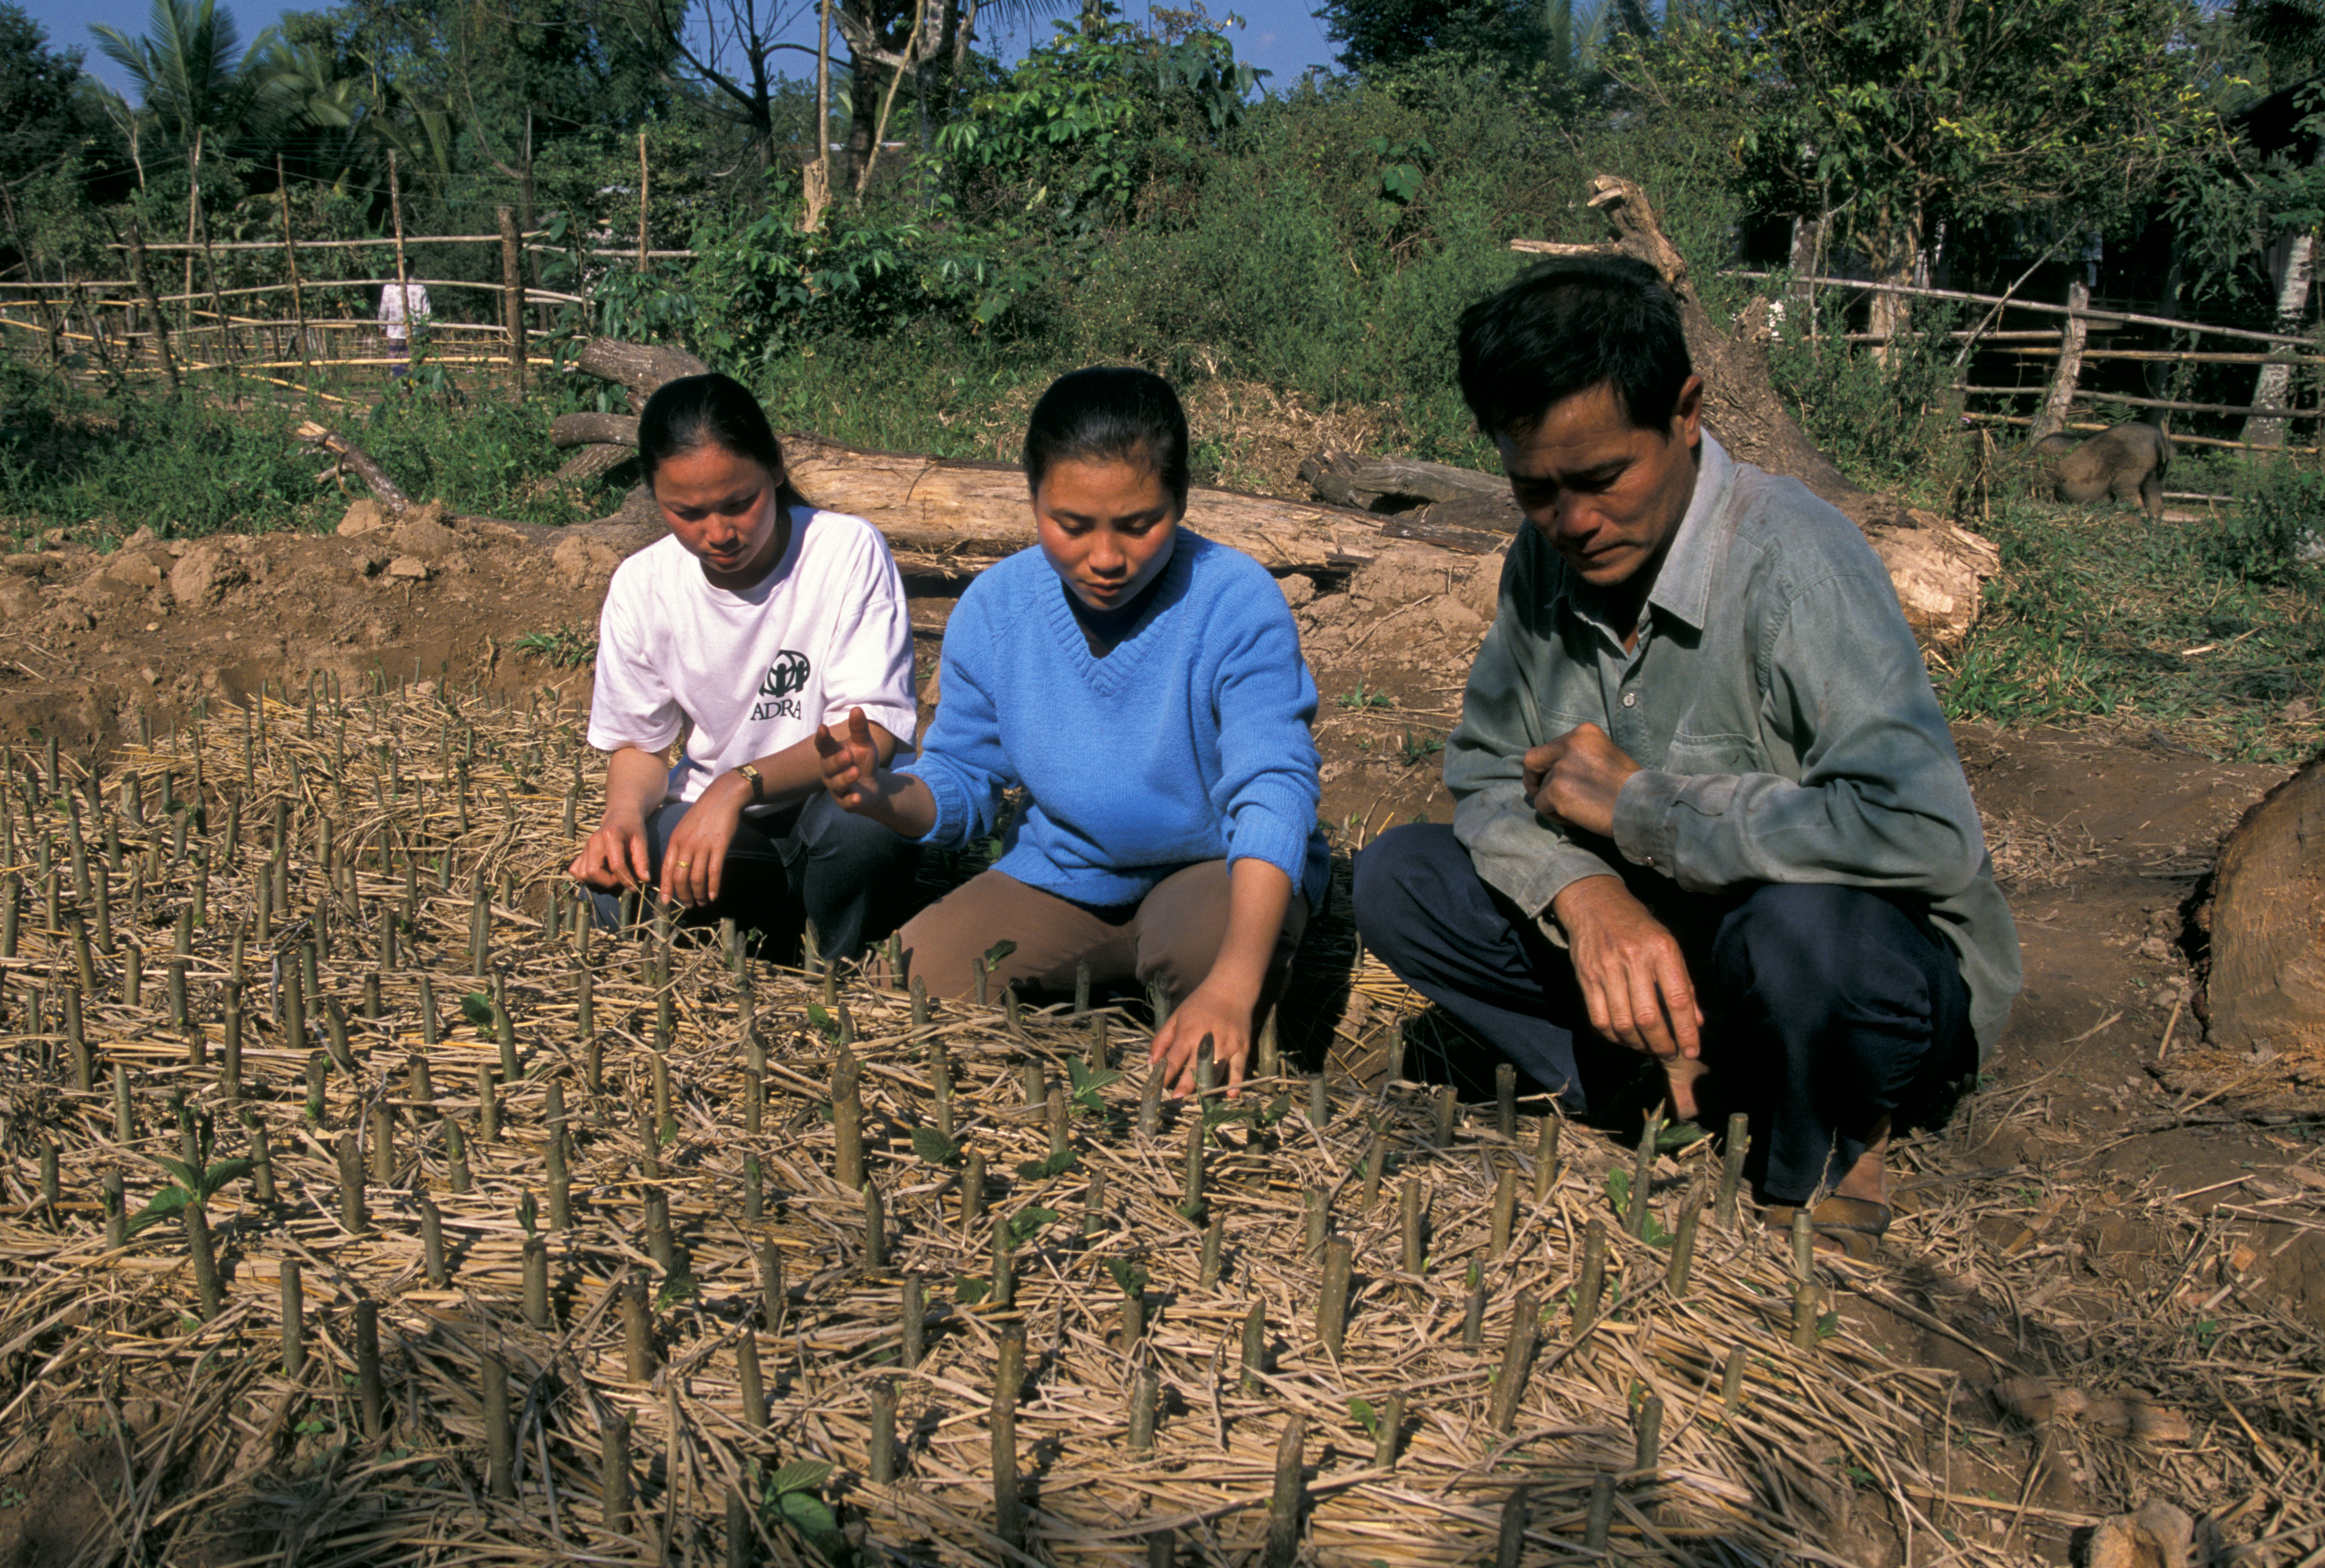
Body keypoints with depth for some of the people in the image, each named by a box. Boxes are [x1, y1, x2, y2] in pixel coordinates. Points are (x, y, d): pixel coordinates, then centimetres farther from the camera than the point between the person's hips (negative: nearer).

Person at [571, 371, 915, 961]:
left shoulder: (849, 550, -15)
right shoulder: (642, 585, -4)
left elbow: (872, 729, -22)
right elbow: (637, 744, 6)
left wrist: (741, 786, -35)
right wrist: (625, 812, -18)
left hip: (832, 804, -2)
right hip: (709, 820, 3)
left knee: (858, 812, -38)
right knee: (618, 895, -28)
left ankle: (833, 971, -7)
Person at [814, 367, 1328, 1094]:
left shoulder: (1236, 604, -21)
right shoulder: (993, 609, -7)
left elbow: (1273, 793, -29)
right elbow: (963, 786, 1)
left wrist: (1234, 981, -44)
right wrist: (884, 793, -25)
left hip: (1216, 869, -3)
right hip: (1057, 875, 4)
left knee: (1207, 940, -37)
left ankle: (1227, 1074, -1)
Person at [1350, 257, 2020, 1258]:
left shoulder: (1791, 564, -26)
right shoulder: (1548, 558, -5)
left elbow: (1927, 831, -38)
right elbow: (1485, 771, 0)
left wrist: (1635, 801, -27)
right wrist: (1586, 894, -23)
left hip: (1890, 964, -5)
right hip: (1653, 947, 5)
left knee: (1804, 927, -40)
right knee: (1399, 880, -9)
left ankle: (1821, 1157, -6)